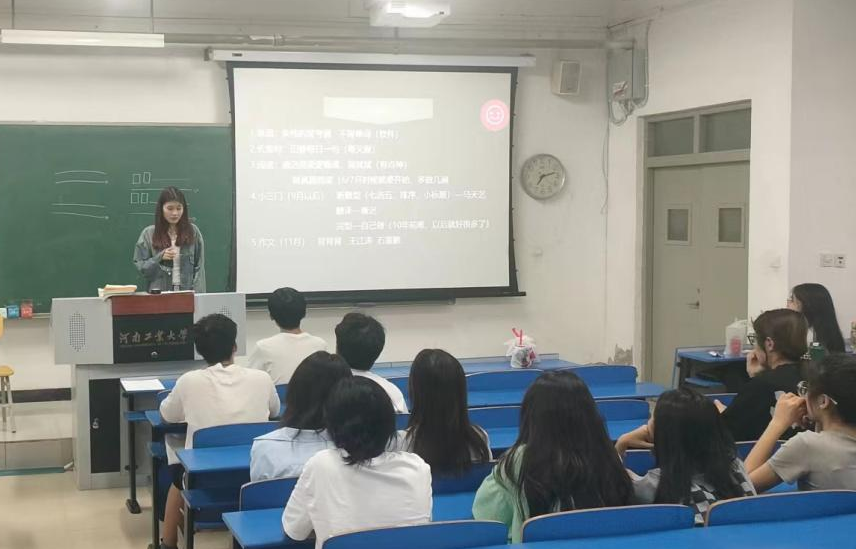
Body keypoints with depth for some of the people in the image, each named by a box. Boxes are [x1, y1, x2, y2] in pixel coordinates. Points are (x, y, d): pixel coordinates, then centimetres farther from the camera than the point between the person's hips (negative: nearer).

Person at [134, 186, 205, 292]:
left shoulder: (193, 232, 4)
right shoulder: (148, 234, 3)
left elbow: (199, 267, 3)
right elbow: (141, 267, 2)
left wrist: (198, 294, -6)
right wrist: (159, 258, -13)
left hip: (187, 293, 1)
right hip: (158, 294, 0)